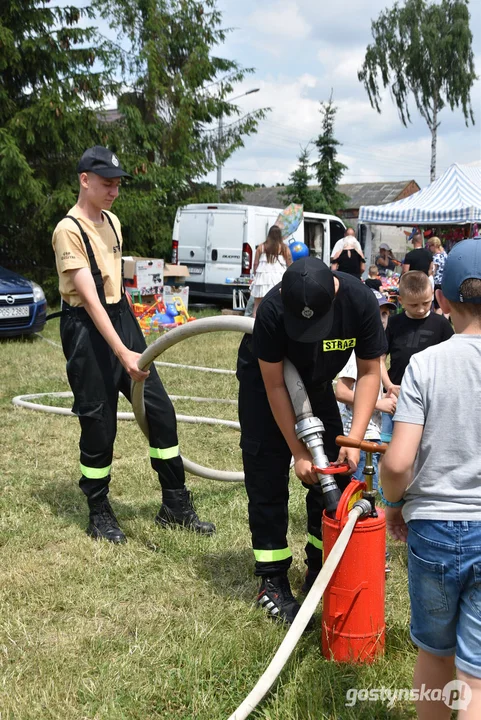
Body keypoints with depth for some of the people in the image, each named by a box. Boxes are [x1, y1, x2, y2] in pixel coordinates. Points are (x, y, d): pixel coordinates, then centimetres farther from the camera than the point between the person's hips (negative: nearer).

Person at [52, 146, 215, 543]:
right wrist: (122, 353, -29)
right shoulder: (69, 230, -15)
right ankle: (99, 514, 19)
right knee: (99, 425, 0)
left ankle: (176, 505, 17)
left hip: (122, 317, 8)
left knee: (161, 410, 5)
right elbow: (89, 299, -23)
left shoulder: (113, 222, 11)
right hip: (87, 329, -8)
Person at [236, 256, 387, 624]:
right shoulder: (272, 309, -37)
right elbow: (275, 386, -26)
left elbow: (369, 372, -20)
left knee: (333, 474, 1)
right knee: (268, 481, -5)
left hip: (317, 384, 3)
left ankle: (321, 569, 18)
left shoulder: (360, 300, -31)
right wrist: (299, 452, -24)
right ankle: (272, 582, 7)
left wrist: (355, 438, -27)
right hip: (263, 379, -3)